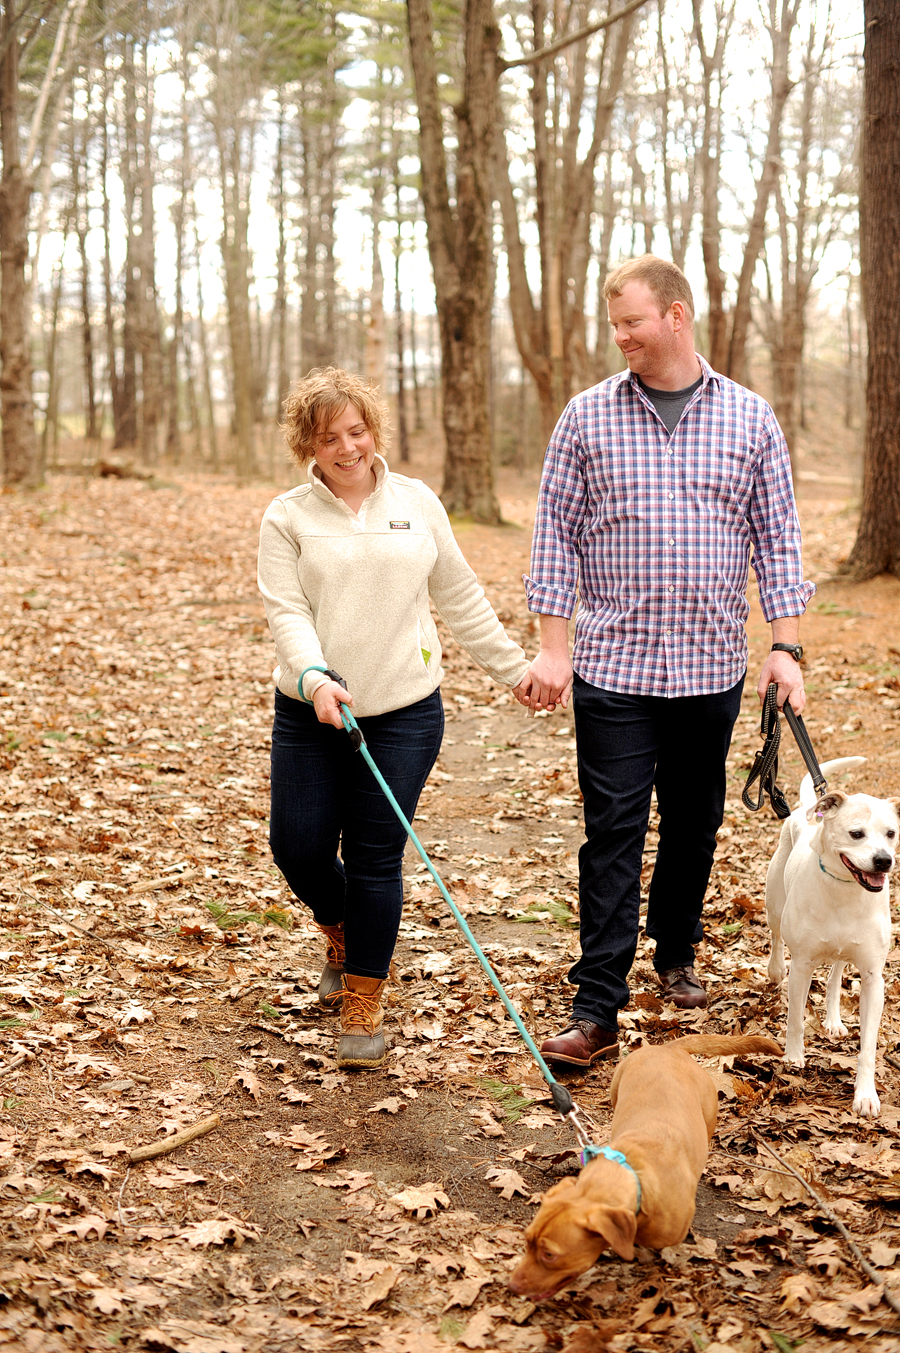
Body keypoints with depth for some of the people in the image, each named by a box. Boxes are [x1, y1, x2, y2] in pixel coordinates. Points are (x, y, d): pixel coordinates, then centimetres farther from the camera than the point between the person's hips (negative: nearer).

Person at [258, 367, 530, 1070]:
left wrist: (515, 669, 15)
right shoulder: (287, 518, 1)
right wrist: (313, 677, -25)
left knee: (375, 857, -1)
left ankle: (364, 1004, 14)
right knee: (298, 846, 2)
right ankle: (341, 936, 36)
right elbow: (287, 613, -7)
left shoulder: (417, 502, 7)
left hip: (405, 712, 0)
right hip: (311, 712, 1)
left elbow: (462, 598, 13)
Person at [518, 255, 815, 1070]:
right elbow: (556, 535, 2)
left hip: (711, 667, 2)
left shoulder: (751, 419, 4)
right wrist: (553, 649, -4)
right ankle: (597, 1011, 0)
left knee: (695, 822, 13)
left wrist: (786, 645, -2)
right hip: (613, 667, -1)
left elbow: (777, 539, 6)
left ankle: (677, 955, 35)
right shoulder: (588, 417, 2)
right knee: (613, 833, -3)